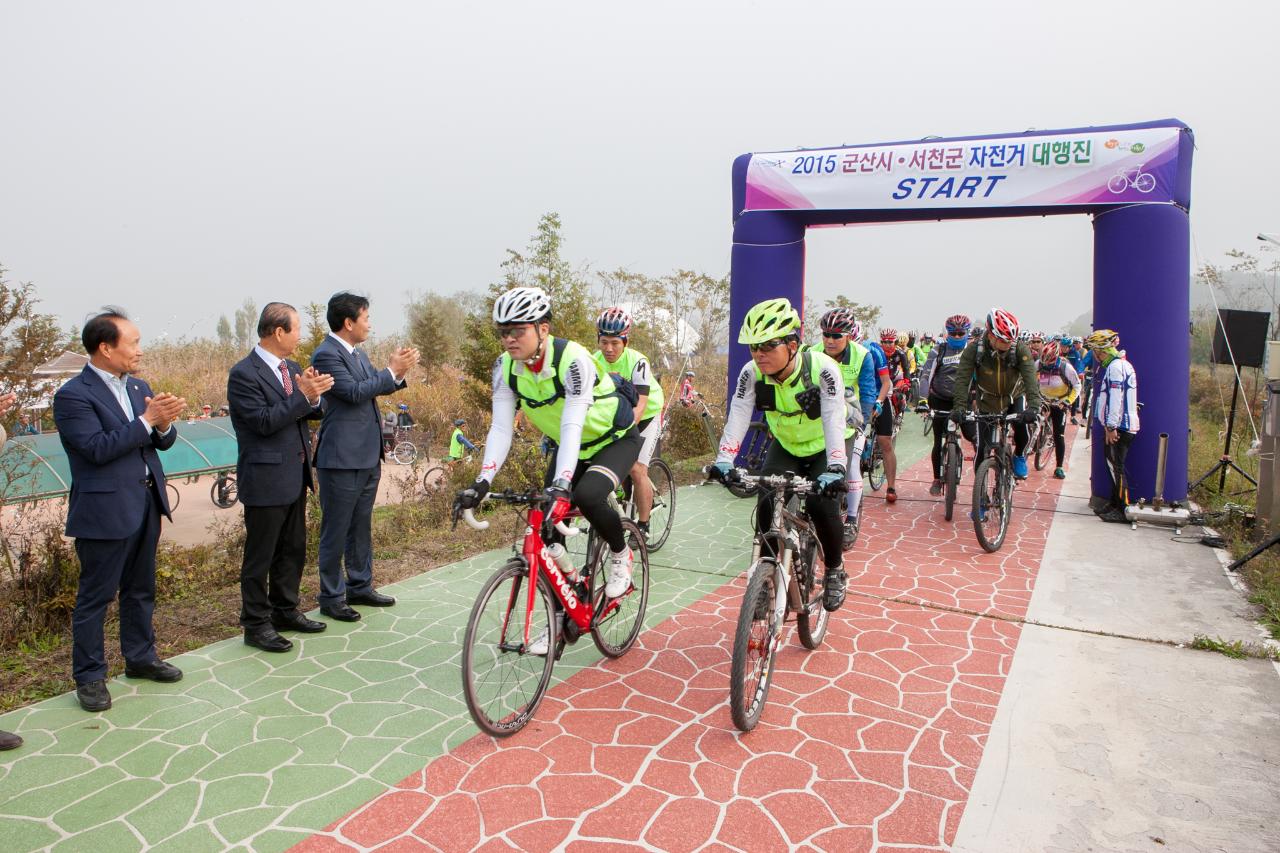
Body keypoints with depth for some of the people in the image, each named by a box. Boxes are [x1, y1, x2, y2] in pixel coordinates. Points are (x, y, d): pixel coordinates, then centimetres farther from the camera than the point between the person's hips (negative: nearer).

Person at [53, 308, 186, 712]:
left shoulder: (139, 386, 10)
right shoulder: (73, 395, -12)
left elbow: (163, 441, 8)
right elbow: (97, 448, -21)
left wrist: (164, 423, -14)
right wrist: (147, 420, -23)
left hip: (146, 503, 7)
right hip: (105, 509, -7)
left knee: (141, 588, 18)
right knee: (95, 595, 5)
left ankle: (140, 657, 33)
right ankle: (89, 676, 17)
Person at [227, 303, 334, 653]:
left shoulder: (292, 368, 10)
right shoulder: (244, 373, -15)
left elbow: (311, 413, 10)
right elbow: (264, 421, -21)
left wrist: (313, 397, -11)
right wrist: (302, 395, -23)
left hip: (295, 476, 8)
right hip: (266, 479, -8)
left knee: (293, 549, 18)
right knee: (260, 556, 4)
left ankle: (285, 610, 33)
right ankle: (256, 625, 16)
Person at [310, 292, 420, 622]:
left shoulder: (358, 353, 13)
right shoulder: (326, 354, -15)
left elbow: (377, 387, 17)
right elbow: (355, 392, -22)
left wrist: (398, 370, -1)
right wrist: (392, 370, -16)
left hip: (367, 456, 9)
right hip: (341, 458, -9)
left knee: (361, 525, 18)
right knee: (336, 530, 3)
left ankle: (360, 586, 30)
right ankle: (331, 597, 14)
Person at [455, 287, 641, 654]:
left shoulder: (572, 359, -32)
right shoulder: (506, 368, -15)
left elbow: (573, 425, -41)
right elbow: (501, 427, -20)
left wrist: (561, 486, -53)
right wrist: (482, 482, -33)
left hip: (615, 439, -6)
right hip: (570, 446, 6)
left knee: (587, 496, -34)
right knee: (549, 534, -3)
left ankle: (620, 554, -2)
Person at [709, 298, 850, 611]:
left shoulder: (822, 369, -31)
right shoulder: (752, 373, -21)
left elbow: (834, 420, -40)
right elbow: (738, 416, -29)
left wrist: (835, 469, -54)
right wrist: (723, 460, -45)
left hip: (824, 448, -3)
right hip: (785, 447, 3)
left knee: (821, 505, -21)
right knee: (767, 505, -17)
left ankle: (834, 571, 7)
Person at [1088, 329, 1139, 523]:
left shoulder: (1116, 366, -16)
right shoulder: (1112, 365, 17)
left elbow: (1116, 398, -21)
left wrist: (1111, 426, -21)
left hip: (1119, 427, -10)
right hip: (1118, 426, 10)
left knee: (1117, 467, -7)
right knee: (1113, 465, 15)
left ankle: (1123, 510, -3)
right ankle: (1115, 504, 23)